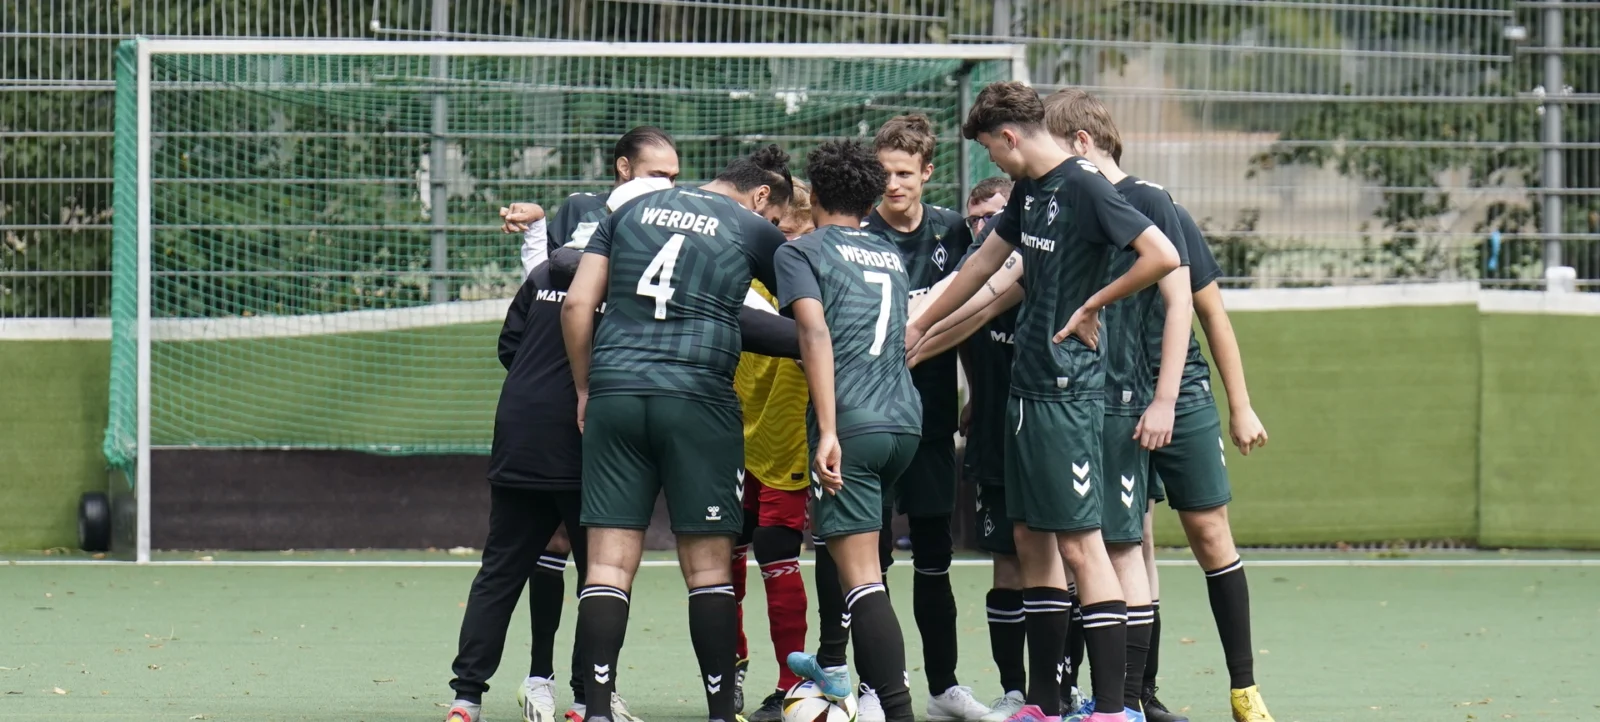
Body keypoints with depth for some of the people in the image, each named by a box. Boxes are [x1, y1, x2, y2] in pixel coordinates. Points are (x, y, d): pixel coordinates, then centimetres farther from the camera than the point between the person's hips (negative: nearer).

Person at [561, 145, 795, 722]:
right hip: (698, 399, -3)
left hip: (613, 393, 3)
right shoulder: (752, 230, 7)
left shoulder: (631, 211, 16)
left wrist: (584, 389, 17)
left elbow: (577, 304, 11)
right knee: (708, 565, 4)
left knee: (609, 562, 0)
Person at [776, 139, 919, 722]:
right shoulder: (892, 257, 21)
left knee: (862, 575, -11)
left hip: (851, 424, -7)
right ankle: (832, 663, 41)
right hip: (906, 418, 7)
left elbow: (816, 334, -12)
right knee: (846, 538, 30)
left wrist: (828, 431, -19)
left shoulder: (801, 251, 2)